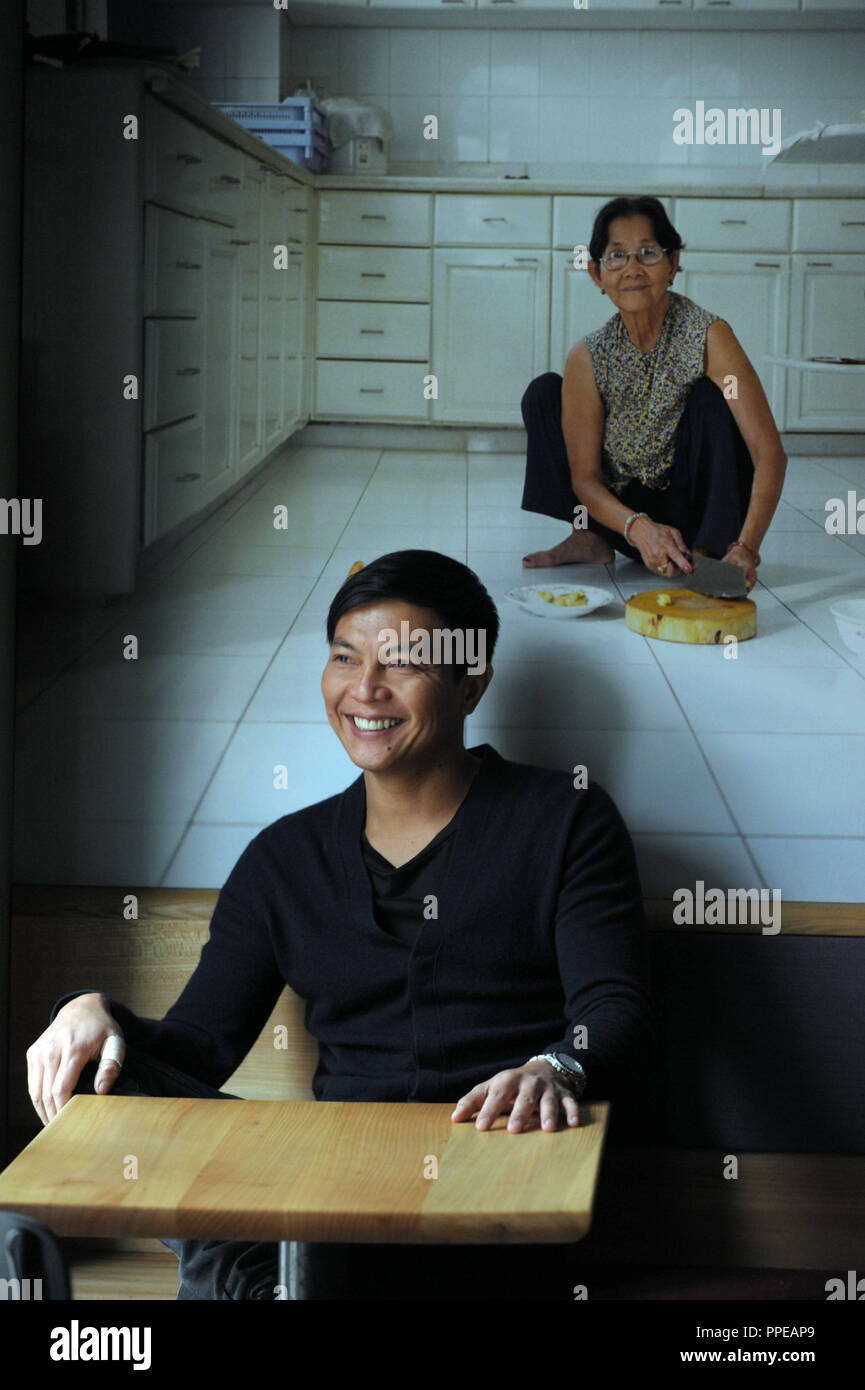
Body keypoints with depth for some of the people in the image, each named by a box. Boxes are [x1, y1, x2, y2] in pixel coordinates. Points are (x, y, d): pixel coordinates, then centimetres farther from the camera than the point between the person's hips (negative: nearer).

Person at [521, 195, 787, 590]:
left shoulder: (709, 336, -20)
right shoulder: (588, 358, -11)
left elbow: (770, 453, -27)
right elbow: (584, 477, -9)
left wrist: (746, 549, -42)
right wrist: (638, 528, -31)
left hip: (699, 517, -3)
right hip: (625, 517, 3)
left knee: (711, 396, -26)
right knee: (544, 391, -5)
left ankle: (707, 552, -15)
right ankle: (589, 539, 4)